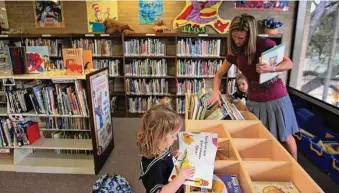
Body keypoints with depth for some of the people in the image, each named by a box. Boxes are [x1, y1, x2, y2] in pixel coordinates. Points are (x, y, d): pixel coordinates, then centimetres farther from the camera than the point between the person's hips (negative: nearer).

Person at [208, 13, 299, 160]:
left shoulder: (264, 43, -15)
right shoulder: (233, 52, -2)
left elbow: (289, 63, -13)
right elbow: (219, 74, 4)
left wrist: (271, 68, -33)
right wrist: (216, 92, -14)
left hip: (276, 98, -3)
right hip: (254, 100, 4)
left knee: (285, 137, 10)